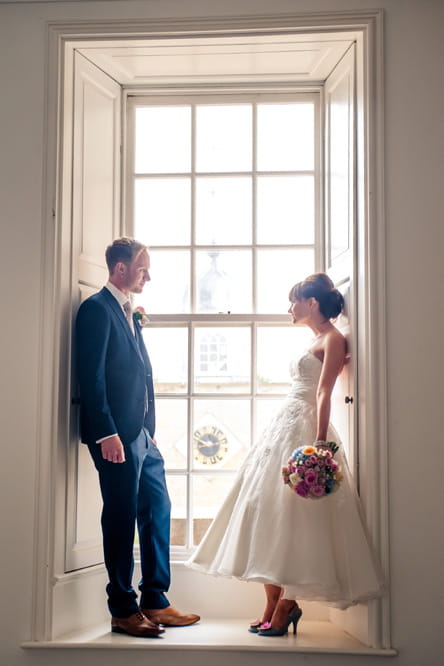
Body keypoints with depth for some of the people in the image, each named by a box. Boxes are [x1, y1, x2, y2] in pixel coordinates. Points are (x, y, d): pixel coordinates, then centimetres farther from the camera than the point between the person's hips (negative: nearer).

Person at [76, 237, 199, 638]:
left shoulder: (129, 313, 20)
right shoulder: (97, 309, -8)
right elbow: (92, 377, -16)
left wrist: (150, 431, 16)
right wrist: (107, 434, -21)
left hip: (141, 434, 9)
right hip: (117, 435, -9)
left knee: (157, 511, 12)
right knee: (122, 518, -2)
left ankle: (155, 603, 21)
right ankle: (123, 611, 9)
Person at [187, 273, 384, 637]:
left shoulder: (333, 339, -6)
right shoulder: (315, 340, 21)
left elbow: (324, 394, -17)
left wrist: (319, 443, -25)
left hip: (303, 430, -10)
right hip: (284, 427, 10)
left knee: (292, 516, -9)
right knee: (267, 513, 5)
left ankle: (286, 605, 1)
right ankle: (273, 606, 9)